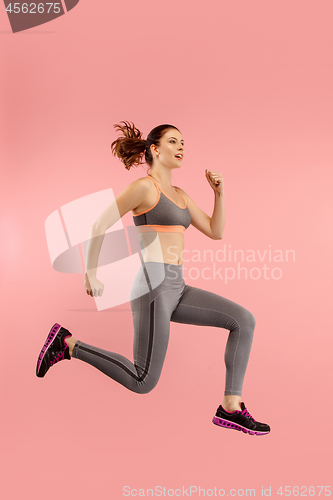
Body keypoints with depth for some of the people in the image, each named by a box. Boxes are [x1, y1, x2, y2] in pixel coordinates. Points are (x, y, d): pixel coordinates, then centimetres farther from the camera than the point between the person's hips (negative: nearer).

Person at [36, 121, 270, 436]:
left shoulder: (180, 195, 19)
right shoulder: (143, 186, -6)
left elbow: (216, 232, 18)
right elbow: (99, 226, -5)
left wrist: (219, 193, 8)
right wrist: (90, 274, -3)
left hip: (176, 288, 8)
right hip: (153, 284, -8)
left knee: (244, 320, -1)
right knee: (143, 382, -4)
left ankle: (231, 408, 4)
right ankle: (67, 343, 11)